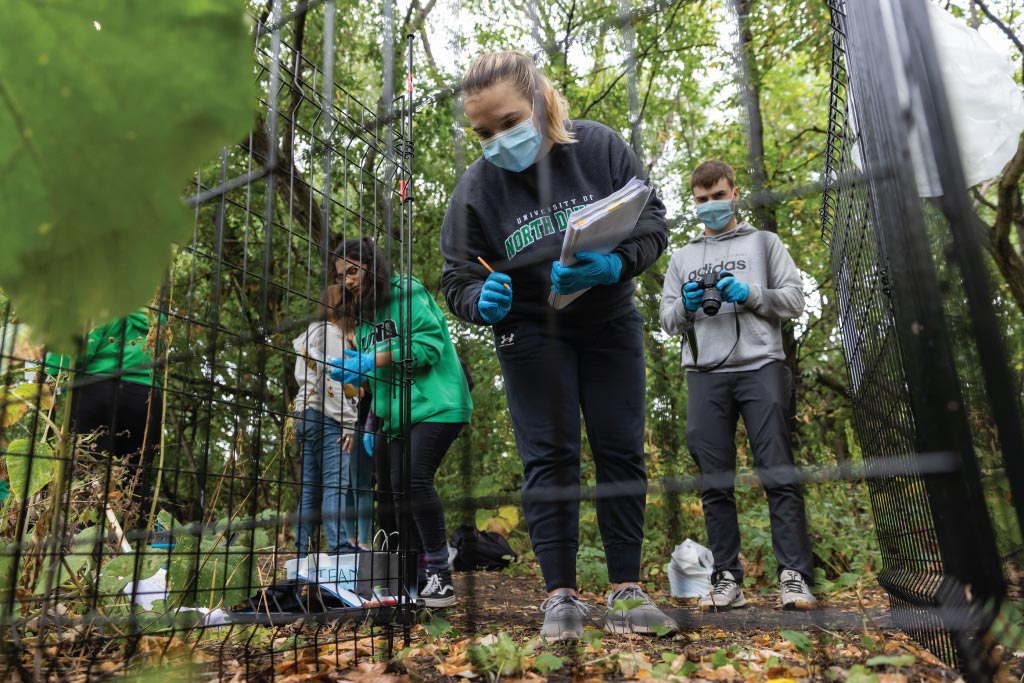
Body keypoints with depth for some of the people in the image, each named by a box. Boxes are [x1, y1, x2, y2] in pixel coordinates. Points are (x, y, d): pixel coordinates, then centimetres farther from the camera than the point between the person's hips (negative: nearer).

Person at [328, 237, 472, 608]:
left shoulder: (406, 291, -3)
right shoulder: (365, 317, 21)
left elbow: (429, 344, -16)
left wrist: (372, 361, -20)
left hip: (436, 405, -8)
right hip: (396, 414, 8)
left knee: (416, 479, -21)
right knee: (400, 490, 3)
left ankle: (441, 573, -12)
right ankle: (425, 570, 14)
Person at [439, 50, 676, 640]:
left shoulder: (601, 146, -10)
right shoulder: (476, 187, -10)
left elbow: (653, 220, -7)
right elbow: (457, 279, -6)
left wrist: (616, 267, -28)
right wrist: (482, 300, -30)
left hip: (610, 321, 2)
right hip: (532, 332, -1)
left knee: (622, 451, 1)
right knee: (549, 455, -4)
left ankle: (626, 591, 12)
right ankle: (561, 595, 5)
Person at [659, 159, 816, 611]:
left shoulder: (764, 242, 17)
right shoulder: (682, 257, 23)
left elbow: (795, 300, 8)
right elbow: (667, 321, 17)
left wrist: (749, 294, -9)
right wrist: (687, 305, -5)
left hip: (760, 367, -2)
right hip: (704, 375, 3)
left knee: (778, 474, -7)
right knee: (714, 482, 0)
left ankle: (794, 575, -3)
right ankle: (727, 579, 6)